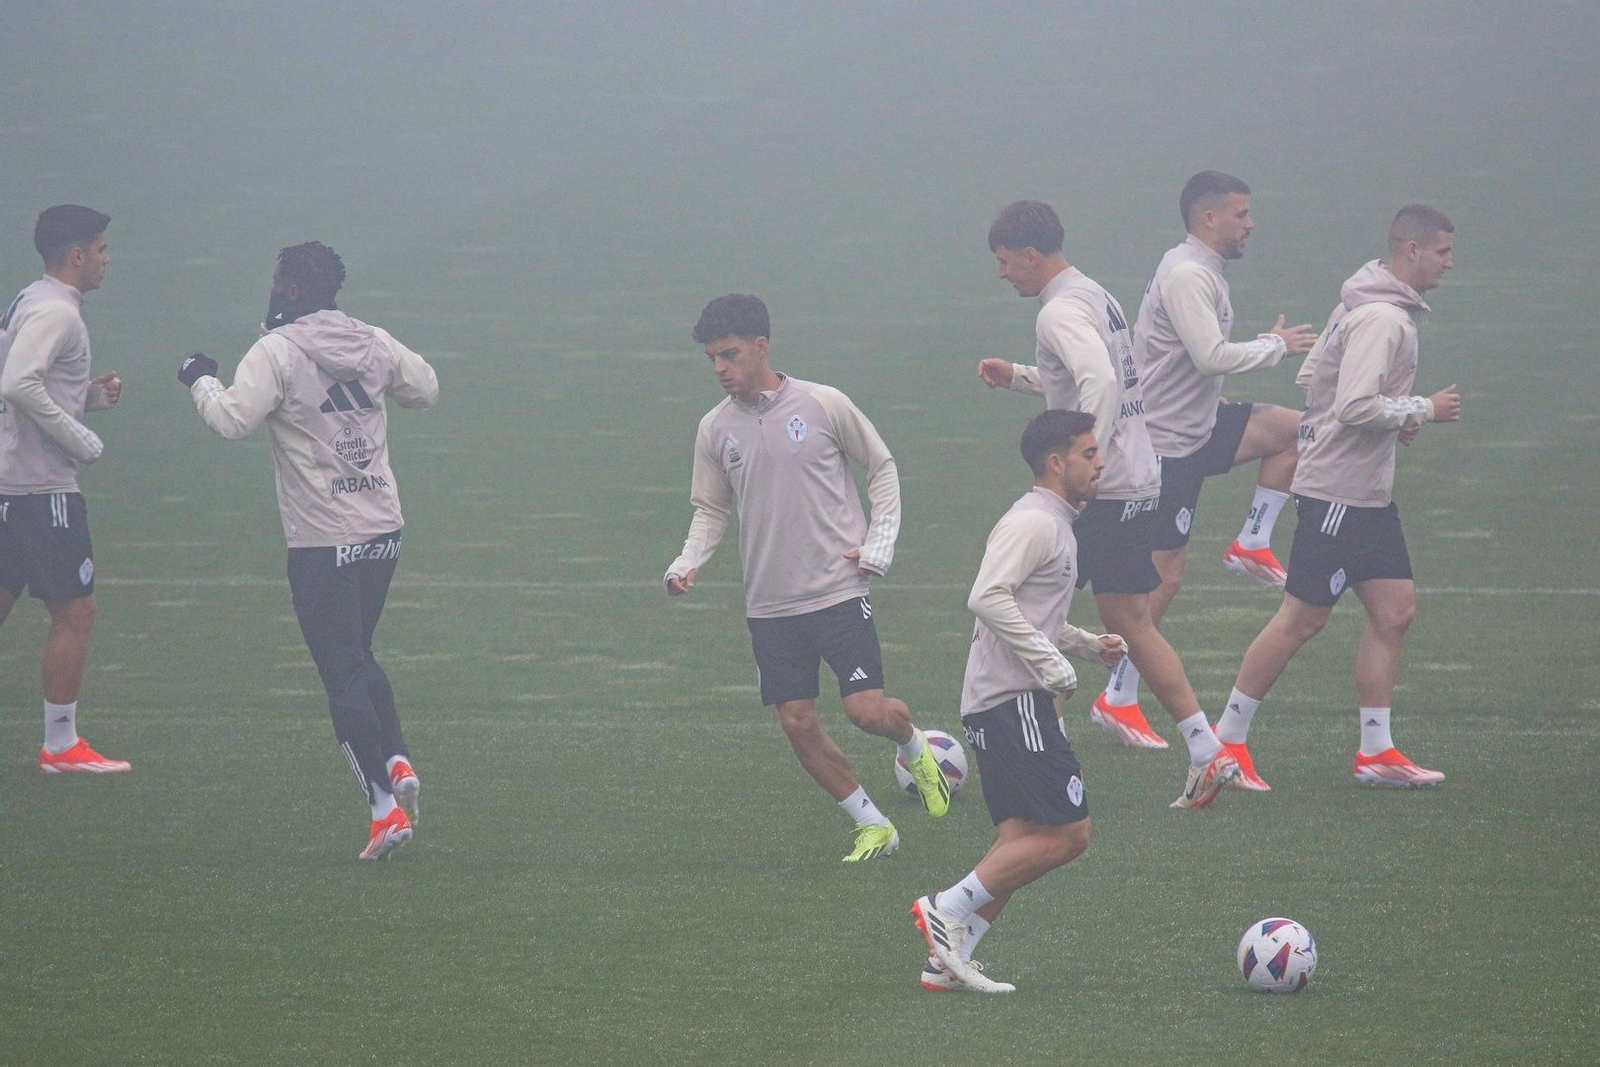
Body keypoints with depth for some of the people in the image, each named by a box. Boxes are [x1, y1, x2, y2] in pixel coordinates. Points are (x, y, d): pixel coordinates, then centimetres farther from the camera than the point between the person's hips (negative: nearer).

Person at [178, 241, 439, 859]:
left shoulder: (276, 353, -12)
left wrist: (201, 381, -2)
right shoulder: (374, 344, 5)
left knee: (344, 674, -2)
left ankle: (385, 808, -8)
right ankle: (397, 762, 2)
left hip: (322, 541, -6)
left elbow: (234, 420, -20)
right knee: (358, 658, 22)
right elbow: (426, 388, 19)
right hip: (384, 528, 6)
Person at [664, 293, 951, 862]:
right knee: (798, 725, 0)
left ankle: (915, 748, 24)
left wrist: (879, 542, -4)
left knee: (868, 709, -12)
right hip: (769, 605, 3)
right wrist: (687, 563, -6)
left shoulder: (823, 405, -7)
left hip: (837, 587, -3)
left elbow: (881, 466, 5)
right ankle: (873, 826, 16)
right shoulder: (715, 428, 2)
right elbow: (711, 510, 12)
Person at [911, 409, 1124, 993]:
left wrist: (1089, 644, 20)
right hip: (1013, 700, -10)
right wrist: (1051, 662, -23)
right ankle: (949, 910, -10)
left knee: (1024, 839, 7)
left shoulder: (1056, 523, 22)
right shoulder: (1032, 522, -11)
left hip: (1003, 703, 10)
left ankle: (948, 960, 3)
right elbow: (988, 598, -23)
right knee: (1067, 832, -12)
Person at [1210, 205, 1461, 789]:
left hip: (1370, 496, 10)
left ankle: (1376, 751, 11)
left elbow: (1311, 378, 19)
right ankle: (1227, 737, 8)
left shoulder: (1360, 308, 12)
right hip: (1337, 493, -10)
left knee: (1395, 610, 7)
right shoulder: (1381, 319, -19)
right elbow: (1356, 407, -27)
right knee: (1302, 619, -3)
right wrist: (1424, 409, -15)